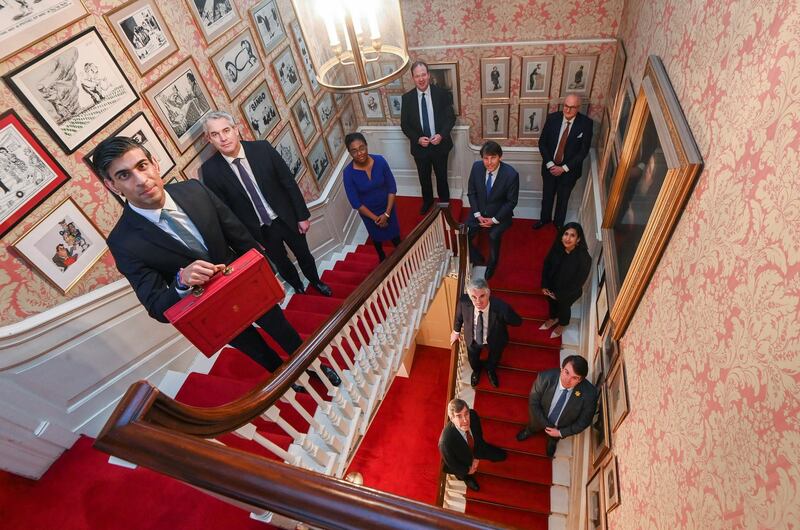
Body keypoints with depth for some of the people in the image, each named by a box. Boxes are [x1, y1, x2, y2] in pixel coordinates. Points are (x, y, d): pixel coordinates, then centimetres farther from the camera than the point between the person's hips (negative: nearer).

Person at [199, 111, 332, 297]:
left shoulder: (263, 148, -15)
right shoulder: (210, 170, -15)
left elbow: (289, 182, -8)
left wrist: (302, 216, -5)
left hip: (287, 218, 0)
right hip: (259, 230, 0)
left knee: (304, 255, 20)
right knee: (281, 263, 20)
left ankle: (316, 282, 49)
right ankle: (299, 288, 50)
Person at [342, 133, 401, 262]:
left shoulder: (380, 161, -22)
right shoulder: (348, 173, -26)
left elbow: (392, 187, -14)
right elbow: (355, 202, -19)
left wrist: (387, 213, -17)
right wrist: (375, 218, -16)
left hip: (387, 206, 1)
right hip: (368, 212, 0)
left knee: (394, 233, 21)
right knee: (377, 237, 25)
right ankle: (382, 257, 55)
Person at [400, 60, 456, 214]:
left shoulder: (442, 94, -10)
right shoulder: (407, 98, -7)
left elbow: (450, 118, -6)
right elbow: (404, 124, -3)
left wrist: (441, 135, -22)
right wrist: (417, 139, -18)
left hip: (440, 144, -1)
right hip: (419, 146, 1)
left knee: (442, 176, 17)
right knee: (424, 178, 19)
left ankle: (444, 202, 42)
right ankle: (427, 201, 44)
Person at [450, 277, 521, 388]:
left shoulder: (502, 307, -42)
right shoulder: (464, 301, -35)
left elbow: (518, 322, -21)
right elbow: (459, 316, -10)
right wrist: (456, 331, 6)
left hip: (495, 340, -1)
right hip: (473, 339, 1)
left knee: (494, 359, 32)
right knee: (473, 360, 31)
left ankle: (491, 371, 69)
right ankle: (476, 370, 69)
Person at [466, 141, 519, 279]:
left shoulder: (511, 174, -21)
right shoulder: (476, 167, -11)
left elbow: (511, 201, -11)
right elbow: (471, 193, -1)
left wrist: (494, 220, -16)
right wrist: (477, 215, -10)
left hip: (500, 215, -3)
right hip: (479, 212, 3)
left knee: (493, 236, -30)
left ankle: (491, 266, -2)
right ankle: (478, 261, 11)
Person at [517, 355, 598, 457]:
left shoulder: (589, 393, -39)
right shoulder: (545, 378, -38)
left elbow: (584, 421, -20)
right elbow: (533, 403, -22)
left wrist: (560, 433, -16)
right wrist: (547, 425, -20)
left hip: (562, 427, 0)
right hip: (541, 418, 0)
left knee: (554, 438, 36)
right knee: (533, 427, 35)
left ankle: (553, 441, 71)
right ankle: (529, 431, 70)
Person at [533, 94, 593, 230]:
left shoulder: (586, 123, -16)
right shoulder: (552, 118, -12)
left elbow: (584, 150, -14)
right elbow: (542, 143, -7)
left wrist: (564, 168, -18)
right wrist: (550, 164, -15)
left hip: (569, 169, -1)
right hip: (550, 167, 2)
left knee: (563, 199, 18)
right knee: (547, 196, 20)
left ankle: (559, 223, 42)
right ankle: (545, 218, 46)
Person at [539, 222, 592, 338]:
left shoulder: (584, 258, -34)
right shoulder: (556, 248, -23)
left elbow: (578, 282, -23)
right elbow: (546, 265, -6)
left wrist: (559, 294, -16)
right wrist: (544, 285, -7)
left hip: (568, 292, -3)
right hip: (552, 286, 3)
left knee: (564, 307, 26)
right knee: (551, 303, 31)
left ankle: (561, 325, 58)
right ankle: (553, 318, 63)